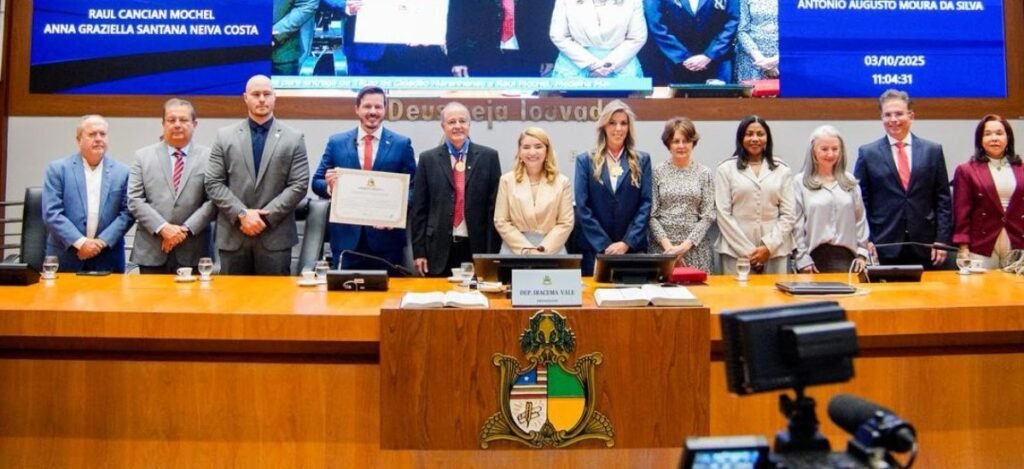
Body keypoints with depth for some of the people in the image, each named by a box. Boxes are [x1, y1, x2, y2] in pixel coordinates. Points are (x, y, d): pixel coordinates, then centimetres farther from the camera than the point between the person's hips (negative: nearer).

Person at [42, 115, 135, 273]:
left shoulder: (122, 172, 5)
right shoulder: (57, 169, 1)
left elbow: (127, 213, 0)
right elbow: (51, 213, -6)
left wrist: (102, 242, -12)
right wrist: (80, 242, -14)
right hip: (65, 258, -1)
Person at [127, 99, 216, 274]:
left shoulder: (209, 157, 4)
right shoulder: (143, 156, 9)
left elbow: (213, 200, -2)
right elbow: (134, 200, 2)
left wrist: (186, 229, -12)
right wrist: (162, 228, -11)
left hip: (192, 252, -1)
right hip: (151, 251, 1)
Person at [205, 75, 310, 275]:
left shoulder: (294, 138, 4)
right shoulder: (225, 136, 8)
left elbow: (299, 185, -2)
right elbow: (213, 184, 3)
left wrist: (266, 216, -10)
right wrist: (242, 214, -10)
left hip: (275, 237, -1)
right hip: (233, 236, 2)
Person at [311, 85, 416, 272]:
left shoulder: (402, 144, 3)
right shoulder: (336, 142, 7)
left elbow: (413, 187, 2)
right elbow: (317, 182, 8)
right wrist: (329, 186, -15)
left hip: (386, 236, -1)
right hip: (346, 236, 1)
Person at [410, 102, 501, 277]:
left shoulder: (488, 156, 3)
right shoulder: (428, 159, 5)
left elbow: (495, 206, 2)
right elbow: (418, 208, 4)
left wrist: (493, 251, -2)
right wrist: (419, 250, 0)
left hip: (478, 248, 0)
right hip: (439, 249, 0)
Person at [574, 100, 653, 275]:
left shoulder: (642, 160, 8)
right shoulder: (585, 160, 5)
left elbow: (646, 204, 1)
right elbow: (582, 208, -2)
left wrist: (627, 242, -11)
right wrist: (605, 245, -10)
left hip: (633, 247, 1)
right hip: (595, 249, -1)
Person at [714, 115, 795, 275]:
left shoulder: (782, 170, 10)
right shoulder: (726, 169, 5)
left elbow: (789, 214, 5)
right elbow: (723, 214, -2)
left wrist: (769, 246, -8)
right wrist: (747, 250, -8)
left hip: (775, 250, 2)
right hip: (737, 251, -2)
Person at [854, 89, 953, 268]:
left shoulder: (933, 150, 8)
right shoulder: (867, 153, 3)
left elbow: (943, 200, 7)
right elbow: (860, 202, 3)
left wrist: (942, 240, 0)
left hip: (924, 247, 2)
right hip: (883, 248, -1)